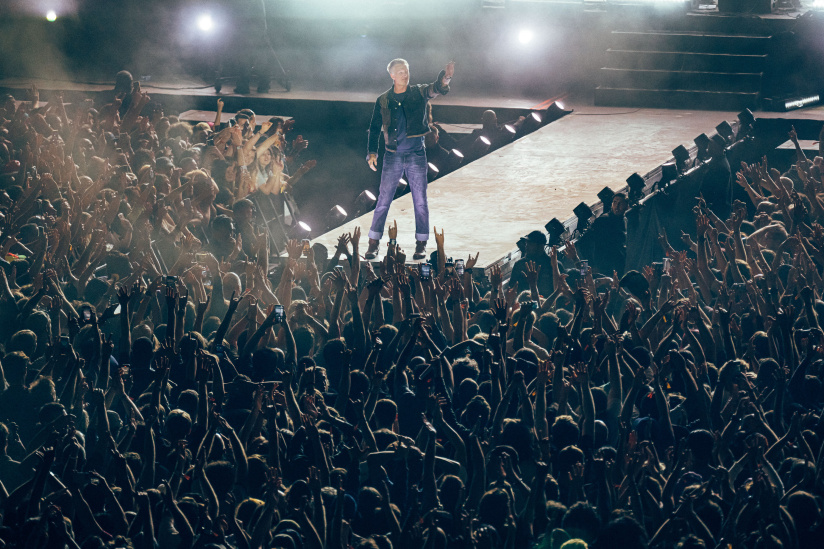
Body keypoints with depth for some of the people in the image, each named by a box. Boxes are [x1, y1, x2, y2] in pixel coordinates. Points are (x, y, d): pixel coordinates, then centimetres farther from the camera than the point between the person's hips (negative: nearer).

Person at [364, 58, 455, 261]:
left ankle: (421, 244, 10)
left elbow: (434, 89, -18)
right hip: (393, 156, 0)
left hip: (416, 155, 0)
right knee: (383, 200, 0)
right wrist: (371, 152, -2)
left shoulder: (418, 93, 2)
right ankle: (373, 244, 7)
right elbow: (374, 128, 9)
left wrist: (444, 79, -41)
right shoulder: (383, 100, 4)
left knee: (420, 201, 1)